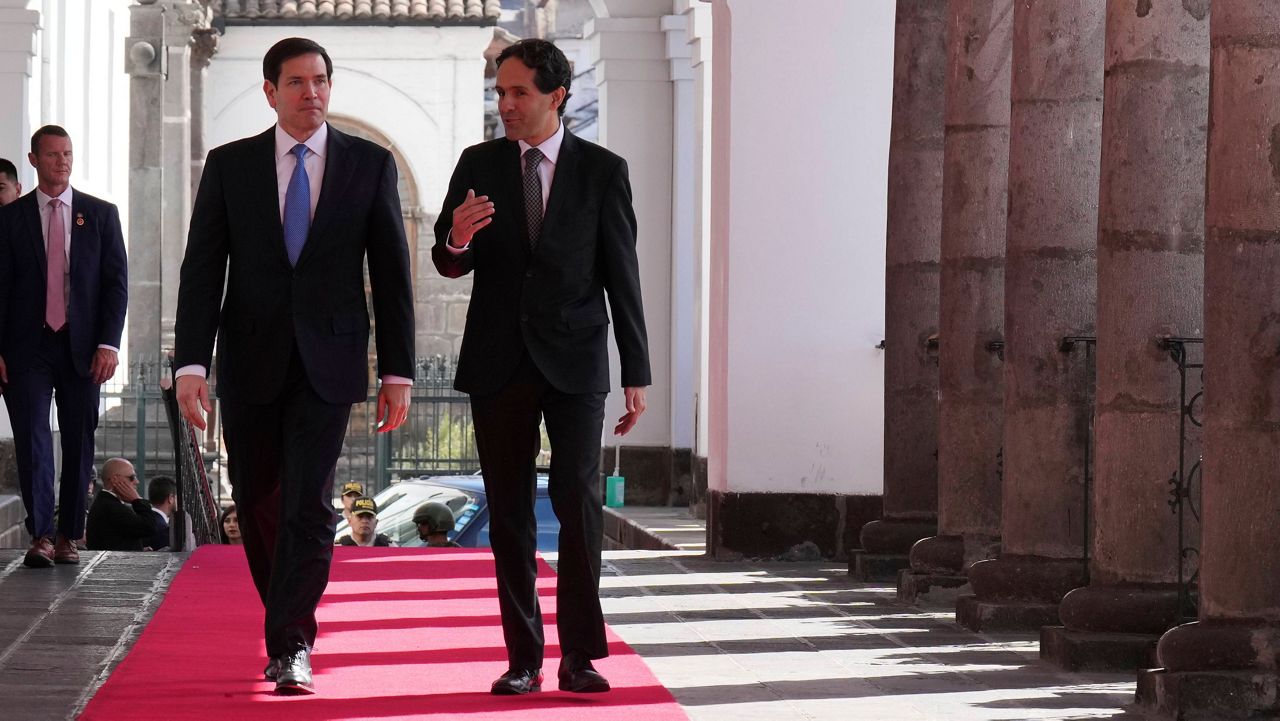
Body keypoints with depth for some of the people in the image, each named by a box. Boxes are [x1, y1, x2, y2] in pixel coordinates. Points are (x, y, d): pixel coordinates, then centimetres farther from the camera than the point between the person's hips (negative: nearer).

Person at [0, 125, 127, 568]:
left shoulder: (101, 215, 8)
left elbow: (117, 282, 5)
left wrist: (108, 344, -5)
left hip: (82, 346, 1)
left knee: (79, 443, 3)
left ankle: (67, 537, 10)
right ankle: (41, 535, -13)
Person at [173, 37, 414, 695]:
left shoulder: (370, 164, 3)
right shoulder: (229, 165, 3)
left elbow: (391, 272, 4)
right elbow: (202, 270, 0)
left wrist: (397, 372, 0)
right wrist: (191, 364, -9)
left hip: (327, 361, -2)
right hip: (249, 361, 2)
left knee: (308, 504, -11)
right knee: (258, 505, 9)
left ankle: (290, 648, -9)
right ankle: (292, 632, 27)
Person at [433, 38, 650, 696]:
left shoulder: (602, 171, 1)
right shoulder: (478, 165, 6)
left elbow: (622, 277, 2)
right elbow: (451, 265, 6)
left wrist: (636, 374, -1)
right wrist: (456, 238, -19)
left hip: (574, 362, -2)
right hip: (499, 363, 2)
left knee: (579, 500, -9)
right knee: (509, 512, 3)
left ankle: (580, 655, -4)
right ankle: (523, 658, 7)